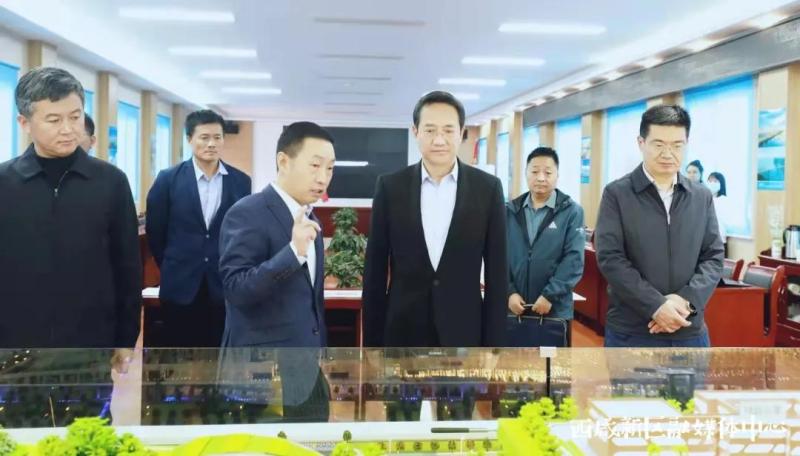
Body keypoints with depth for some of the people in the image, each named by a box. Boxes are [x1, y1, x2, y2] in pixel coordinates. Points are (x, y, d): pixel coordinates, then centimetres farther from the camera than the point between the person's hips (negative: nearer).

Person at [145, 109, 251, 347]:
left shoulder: (241, 181, 2)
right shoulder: (168, 179, -2)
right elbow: (154, 231, 5)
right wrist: (171, 267, 9)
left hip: (225, 285, 1)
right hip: (180, 286, -1)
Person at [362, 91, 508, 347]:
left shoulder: (488, 188, -2)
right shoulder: (390, 187, -1)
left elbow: (497, 274, 0)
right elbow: (375, 272, 2)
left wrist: (494, 344, -3)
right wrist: (372, 341, 0)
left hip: (463, 334, 0)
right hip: (403, 333, 0)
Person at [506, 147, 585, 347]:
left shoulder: (572, 211, -3)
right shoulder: (511, 211, 6)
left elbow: (574, 259, -9)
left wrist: (550, 295, -16)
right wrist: (509, 292, -9)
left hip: (554, 309, -2)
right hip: (513, 308, 3)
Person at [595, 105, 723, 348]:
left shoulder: (702, 196, 9)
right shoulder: (616, 193, -3)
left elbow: (714, 256, 6)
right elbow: (610, 258, -10)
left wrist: (686, 300, -12)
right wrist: (656, 306, -18)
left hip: (690, 331, 4)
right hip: (631, 332, -3)